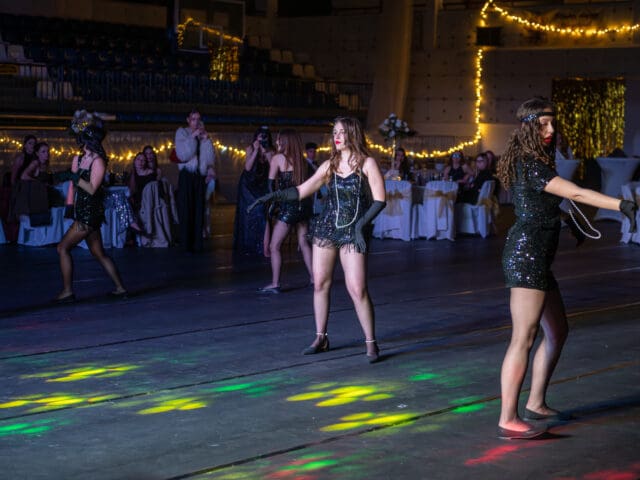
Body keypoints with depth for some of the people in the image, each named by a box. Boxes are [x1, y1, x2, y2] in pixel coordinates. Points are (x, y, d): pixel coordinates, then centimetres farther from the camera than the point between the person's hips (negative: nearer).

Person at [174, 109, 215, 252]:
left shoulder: (203, 135, 14)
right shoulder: (182, 132, 5)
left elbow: (211, 159, 3)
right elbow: (182, 155, -11)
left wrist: (206, 139, -3)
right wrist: (193, 137, -11)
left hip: (200, 176, 3)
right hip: (186, 176, -3)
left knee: (198, 210, 1)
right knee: (186, 210, -6)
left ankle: (197, 243, 4)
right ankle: (186, 243, -3)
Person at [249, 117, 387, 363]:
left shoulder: (367, 164, -3)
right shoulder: (330, 165, 8)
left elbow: (379, 200, -7)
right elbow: (302, 190, 6)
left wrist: (362, 223, -18)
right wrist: (275, 195, -7)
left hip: (353, 232, -4)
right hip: (326, 228, 5)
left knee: (357, 288, -12)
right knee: (320, 284, 4)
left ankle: (371, 343, -3)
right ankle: (321, 338, 17)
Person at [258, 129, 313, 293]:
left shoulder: (278, 158, -4)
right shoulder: (301, 159, 10)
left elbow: (270, 184, -4)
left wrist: (274, 202, 1)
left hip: (288, 206, -6)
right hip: (303, 205, 6)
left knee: (274, 247, -1)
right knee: (303, 243, 16)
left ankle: (275, 284, -5)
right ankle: (313, 278, 19)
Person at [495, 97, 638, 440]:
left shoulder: (533, 162, 15)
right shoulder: (532, 165, -16)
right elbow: (576, 193, -25)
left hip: (534, 257, 11)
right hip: (526, 255, -11)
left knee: (557, 332, 17)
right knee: (524, 338, -9)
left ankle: (536, 403, 27)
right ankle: (508, 421, -5)